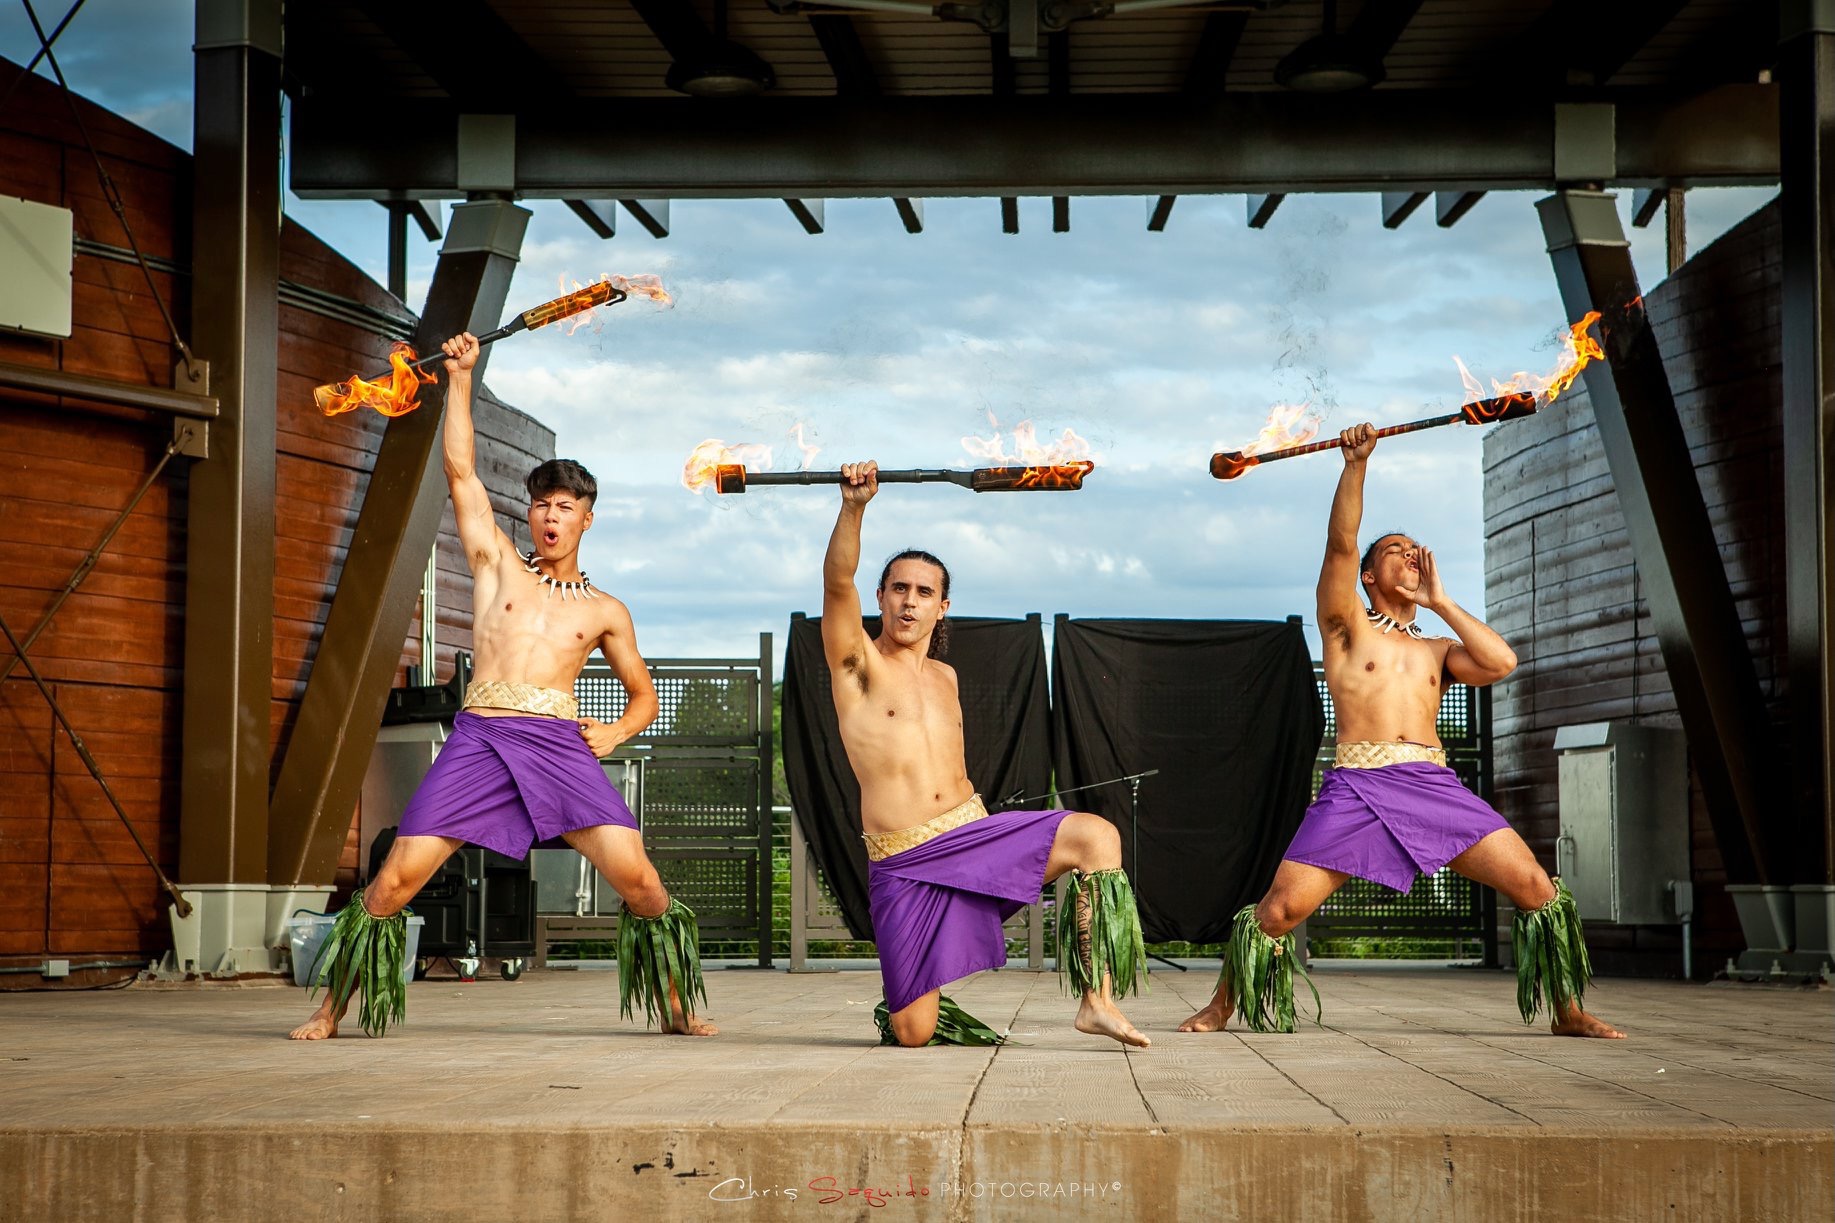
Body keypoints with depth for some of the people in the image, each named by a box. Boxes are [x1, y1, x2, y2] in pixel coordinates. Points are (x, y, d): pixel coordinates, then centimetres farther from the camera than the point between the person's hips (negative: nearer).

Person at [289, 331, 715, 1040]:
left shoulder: (604, 611, 19)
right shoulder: (498, 566, 18)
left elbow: (643, 695, 26)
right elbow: (460, 472, 13)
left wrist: (614, 733, 4)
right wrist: (461, 377, 12)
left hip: (560, 743, 0)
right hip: (478, 738, 0)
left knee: (638, 878, -13)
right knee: (397, 877, -10)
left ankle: (675, 1008, 5)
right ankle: (332, 1007, 5)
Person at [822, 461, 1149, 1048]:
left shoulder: (945, 678, 17)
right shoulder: (859, 664, -1)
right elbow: (838, 583, -19)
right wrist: (853, 507, -32)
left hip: (973, 830, 5)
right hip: (903, 866, -5)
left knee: (1096, 835, -20)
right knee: (912, 1035, -10)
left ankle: (1098, 999, -20)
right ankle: (897, 1007, 29)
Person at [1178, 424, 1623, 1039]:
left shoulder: (1438, 650, 24)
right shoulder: (1347, 626, 15)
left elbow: (1501, 662, 4)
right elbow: (1340, 542, 0)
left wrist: (1438, 600, 13)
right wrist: (1355, 464, -9)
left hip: (1435, 786, 3)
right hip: (1357, 786, -3)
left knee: (1536, 886, -9)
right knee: (1282, 906, -14)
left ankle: (1567, 1012, 5)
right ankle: (1222, 1006, 8)